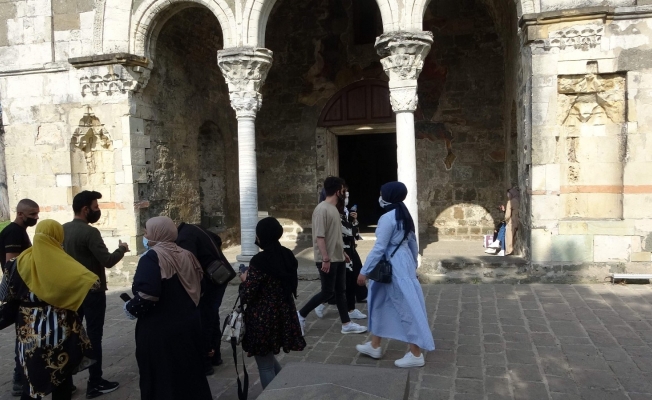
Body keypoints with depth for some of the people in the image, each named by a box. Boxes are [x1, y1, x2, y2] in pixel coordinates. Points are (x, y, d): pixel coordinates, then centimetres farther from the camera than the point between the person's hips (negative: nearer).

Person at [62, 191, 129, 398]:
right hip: (92, 291, -8)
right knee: (94, 336, 0)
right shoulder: (90, 232, -21)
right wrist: (121, 249, -7)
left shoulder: (62, 229, 4)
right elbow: (108, 261, -24)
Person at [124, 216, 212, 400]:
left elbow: (147, 294, -27)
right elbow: (199, 285, 13)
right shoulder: (186, 255, 6)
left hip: (160, 330, -7)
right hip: (188, 324, 7)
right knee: (189, 371, 20)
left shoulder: (152, 257, -15)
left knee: (161, 378, 8)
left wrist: (131, 308, -9)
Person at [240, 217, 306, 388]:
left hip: (263, 318, -7)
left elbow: (247, 296, -17)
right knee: (268, 358, 27)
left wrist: (245, 280, 1)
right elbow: (293, 284, 13)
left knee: (265, 366, 8)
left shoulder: (259, 261, -19)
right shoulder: (288, 255, 1)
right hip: (284, 314, 7)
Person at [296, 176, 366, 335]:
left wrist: (342, 252, 21)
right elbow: (320, 236, -22)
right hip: (328, 260, -9)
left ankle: (346, 324, 19)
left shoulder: (334, 209, 12)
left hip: (338, 258, 9)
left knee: (340, 291, 12)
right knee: (327, 292, -2)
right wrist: (325, 259, -24)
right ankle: (301, 315, 12)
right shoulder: (322, 209, -18)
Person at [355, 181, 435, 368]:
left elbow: (379, 248, -20)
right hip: (404, 262, 10)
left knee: (406, 307, -2)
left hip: (393, 266, -10)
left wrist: (364, 271, -15)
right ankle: (374, 346, 28)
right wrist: (413, 265, 26)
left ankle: (416, 354, 8)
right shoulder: (405, 215, 10)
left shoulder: (387, 218, -18)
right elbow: (413, 243, 16)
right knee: (380, 303, 17)